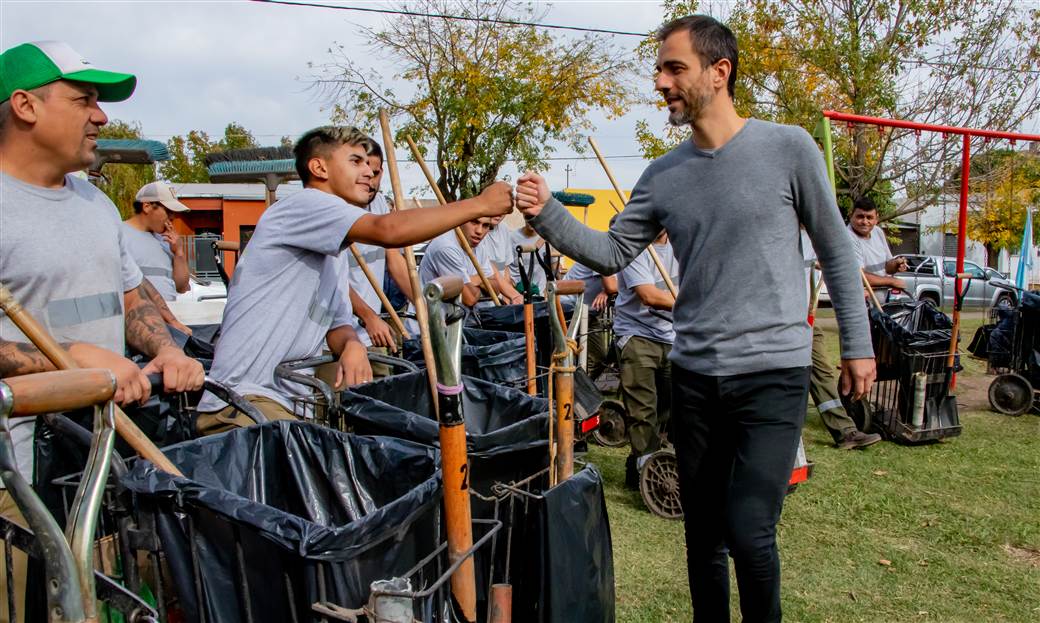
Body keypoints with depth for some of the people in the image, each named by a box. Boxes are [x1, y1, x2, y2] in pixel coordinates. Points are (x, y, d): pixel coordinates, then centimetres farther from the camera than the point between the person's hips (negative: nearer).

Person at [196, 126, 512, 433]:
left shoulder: (332, 253, 20)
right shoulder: (302, 204, -10)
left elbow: (337, 324, 17)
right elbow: (389, 231, -25)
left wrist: (353, 346, -8)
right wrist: (480, 204, -17)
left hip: (294, 403, 10)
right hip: (244, 401, -9)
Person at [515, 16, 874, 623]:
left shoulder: (788, 148, -4)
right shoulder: (663, 176, 5)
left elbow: (836, 251, 2)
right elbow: (612, 252, 5)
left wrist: (857, 344, 4)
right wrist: (548, 213, -9)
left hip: (774, 373, -4)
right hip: (694, 375, 4)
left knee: (749, 533, -9)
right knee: (704, 532, 14)